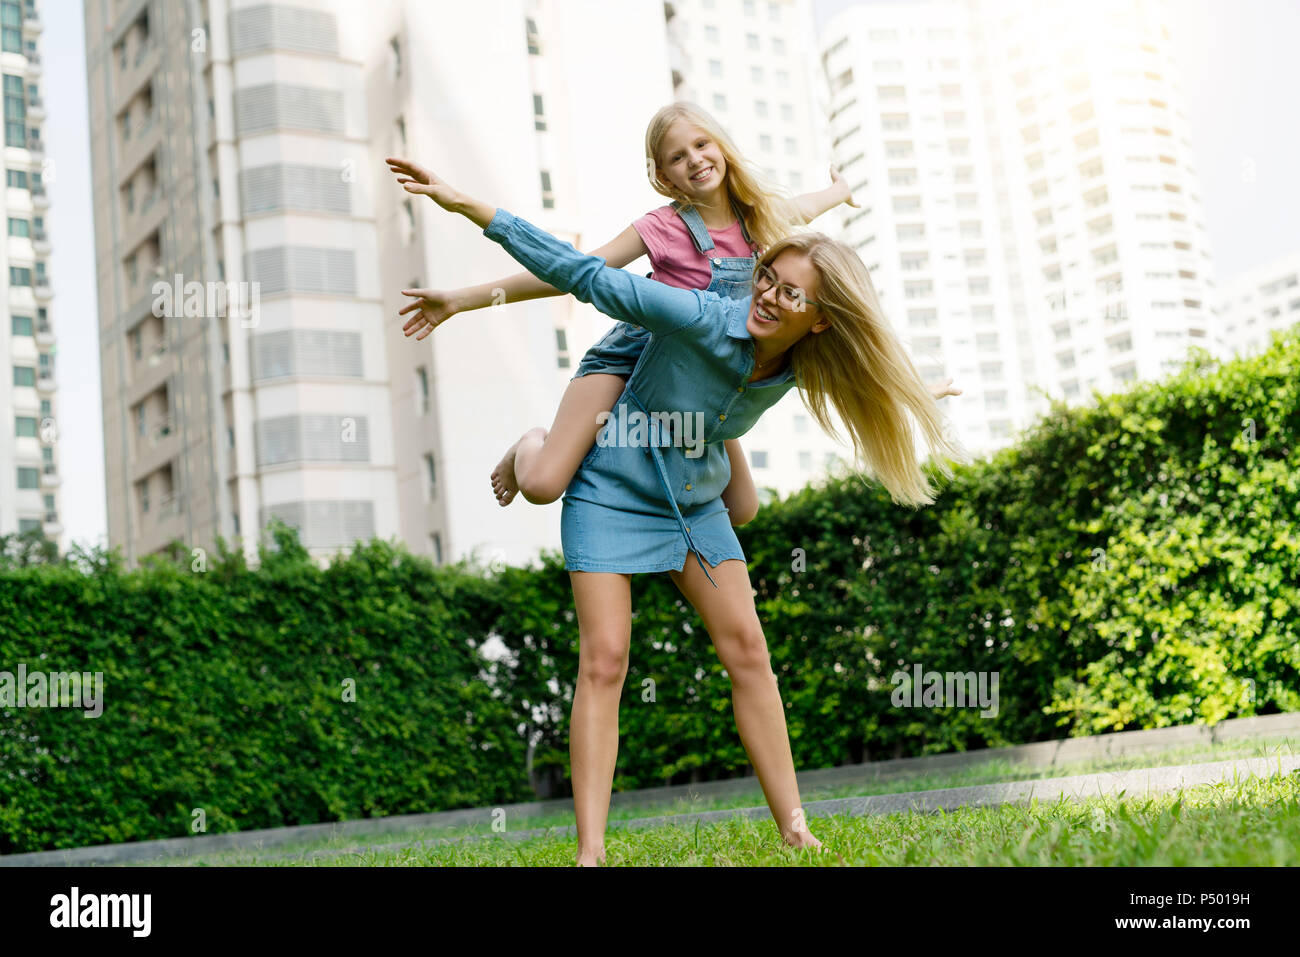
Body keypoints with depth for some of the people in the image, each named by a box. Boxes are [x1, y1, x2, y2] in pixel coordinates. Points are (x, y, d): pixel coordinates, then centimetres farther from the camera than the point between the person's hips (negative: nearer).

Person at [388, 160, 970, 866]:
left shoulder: (796, 370, -11)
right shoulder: (700, 319, -27)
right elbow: (587, 275, -26)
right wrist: (470, 207, -27)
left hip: (696, 502, 5)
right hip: (611, 491, -5)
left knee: (747, 647, -3)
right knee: (604, 659, -14)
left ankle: (796, 833, 4)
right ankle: (589, 851, -13)